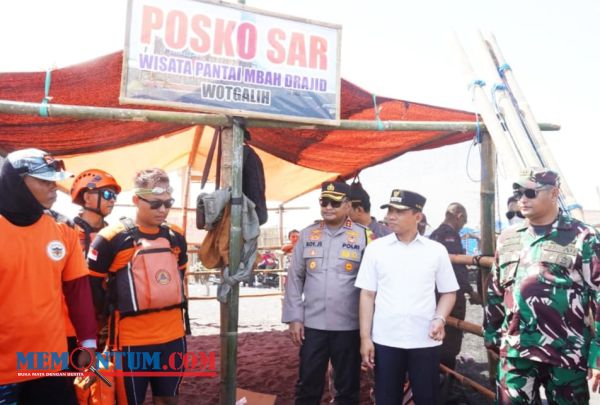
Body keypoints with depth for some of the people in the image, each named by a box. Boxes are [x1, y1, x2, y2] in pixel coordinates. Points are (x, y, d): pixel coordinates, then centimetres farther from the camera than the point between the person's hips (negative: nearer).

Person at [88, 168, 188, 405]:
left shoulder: (176, 237, 3)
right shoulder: (112, 238, -14)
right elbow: (91, 283, -5)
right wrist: (110, 313, -1)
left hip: (173, 335, 5)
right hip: (132, 339, -4)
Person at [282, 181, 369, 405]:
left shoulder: (363, 236, -4)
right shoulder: (307, 234, 4)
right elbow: (294, 278, 6)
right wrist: (294, 317, 2)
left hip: (349, 326, -2)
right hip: (312, 324, 2)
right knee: (307, 385, 14)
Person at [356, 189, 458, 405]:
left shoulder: (436, 250, 2)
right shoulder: (375, 248, 2)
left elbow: (449, 292, 9)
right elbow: (367, 294, 3)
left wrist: (440, 319, -10)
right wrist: (365, 337, -1)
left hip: (425, 341, 0)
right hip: (384, 340, 0)